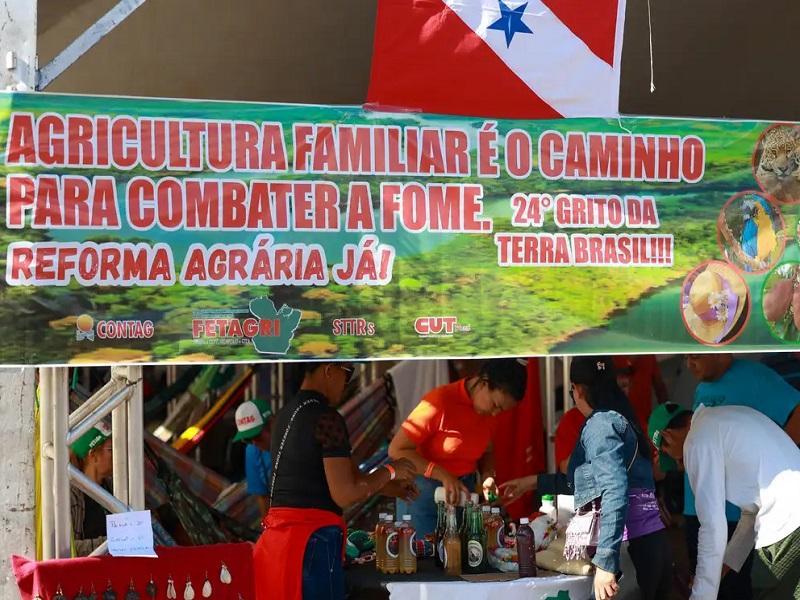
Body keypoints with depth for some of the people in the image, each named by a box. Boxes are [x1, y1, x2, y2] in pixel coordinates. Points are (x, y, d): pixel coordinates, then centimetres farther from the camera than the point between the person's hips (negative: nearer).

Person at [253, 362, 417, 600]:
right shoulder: (327, 418, -13)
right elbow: (344, 495, -15)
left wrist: (390, 487, 24)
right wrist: (390, 471, 0)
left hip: (276, 533, 9)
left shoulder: (285, 415, 14)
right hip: (312, 538, -9)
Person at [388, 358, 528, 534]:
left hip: (462, 491, 5)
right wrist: (443, 475, -26)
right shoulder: (440, 401, -19)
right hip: (424, 492, -5)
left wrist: (488, 476, -6)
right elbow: (397, 450, -20)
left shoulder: (487, 412, 0)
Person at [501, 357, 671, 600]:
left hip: (632, 546, -9)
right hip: (652, 541, 9)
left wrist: (605, 562, -25)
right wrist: (534, 482, 36)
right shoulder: (619, 419, 19)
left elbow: (615, 492, -21)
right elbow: (589, 480, 31)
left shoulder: (601, 424, -9)